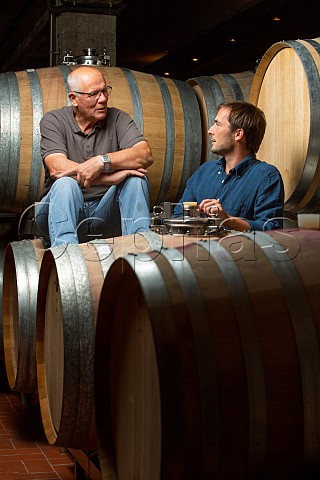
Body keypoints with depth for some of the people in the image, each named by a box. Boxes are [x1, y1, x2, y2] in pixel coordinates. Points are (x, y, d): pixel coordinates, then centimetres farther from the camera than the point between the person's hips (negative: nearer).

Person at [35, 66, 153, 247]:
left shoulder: (118, 118, 5)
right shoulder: (53, 121, 0)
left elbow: (146, 155, -13)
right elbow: (56, 169, -18)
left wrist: (102, 161, -28)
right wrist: (113, 177, -23)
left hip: (106, 215, 2)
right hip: (63, 210, -2)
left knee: (136, 179, -21)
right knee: (65, 184, -32)